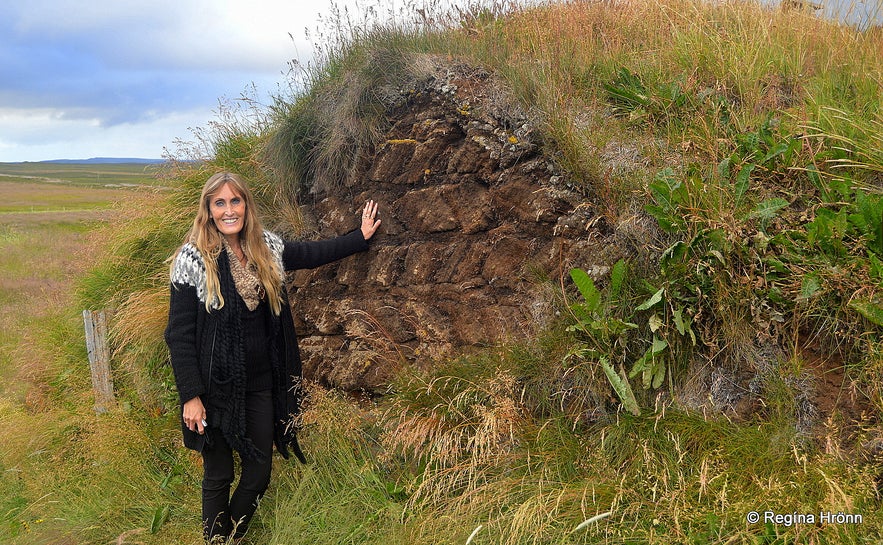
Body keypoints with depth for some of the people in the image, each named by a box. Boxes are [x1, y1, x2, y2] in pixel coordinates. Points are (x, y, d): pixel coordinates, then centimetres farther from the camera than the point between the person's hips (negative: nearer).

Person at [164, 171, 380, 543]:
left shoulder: (267, 248, 3)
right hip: (218, 387, -5)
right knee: (219, 476, 8)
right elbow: (179, 334, -11)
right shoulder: (193, 260, -11)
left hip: (261, 383, 5)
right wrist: (190, 397, -14)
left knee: (259, 473, 12)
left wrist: (361, 236, 21)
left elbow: (313, 254, 20)